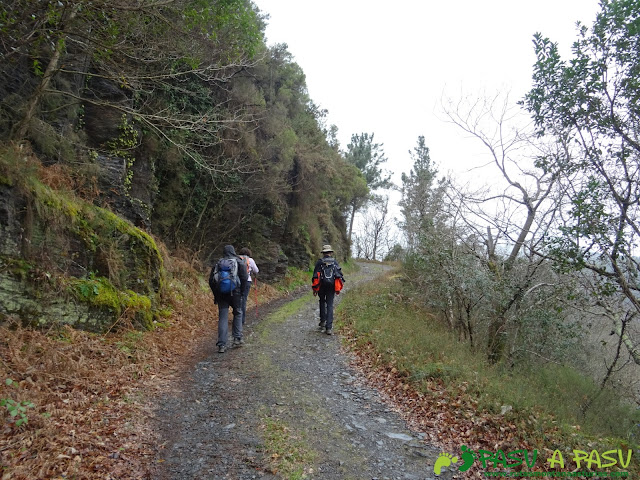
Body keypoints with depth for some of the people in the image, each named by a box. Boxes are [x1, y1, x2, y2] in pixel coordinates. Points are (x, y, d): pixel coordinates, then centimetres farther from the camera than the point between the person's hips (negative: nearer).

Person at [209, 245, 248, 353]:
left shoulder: (218, 263, 12)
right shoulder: (239, 262, 4)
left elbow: (211, 280, 10)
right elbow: (244, 278, -5)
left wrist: (216, 294, 16)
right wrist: (241, 292, 3)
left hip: (221, 294, 2)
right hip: (235, 292, -2)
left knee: (223, 318, 2)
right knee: (237, 313, 19)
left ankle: (222, 345, -3)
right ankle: (237, 338, 15)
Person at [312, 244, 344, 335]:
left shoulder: (319, 262, -1)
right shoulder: (335, 262, 3)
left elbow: (315, 276, -2)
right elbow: (340, 274, 2)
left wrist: (314, 288, 4)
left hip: (321, 286, 0)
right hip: (332, 286, 0)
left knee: (322, 303, 21)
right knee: (330, 305, 3)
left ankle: (323, 322, 19)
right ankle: (329, 327, -3)